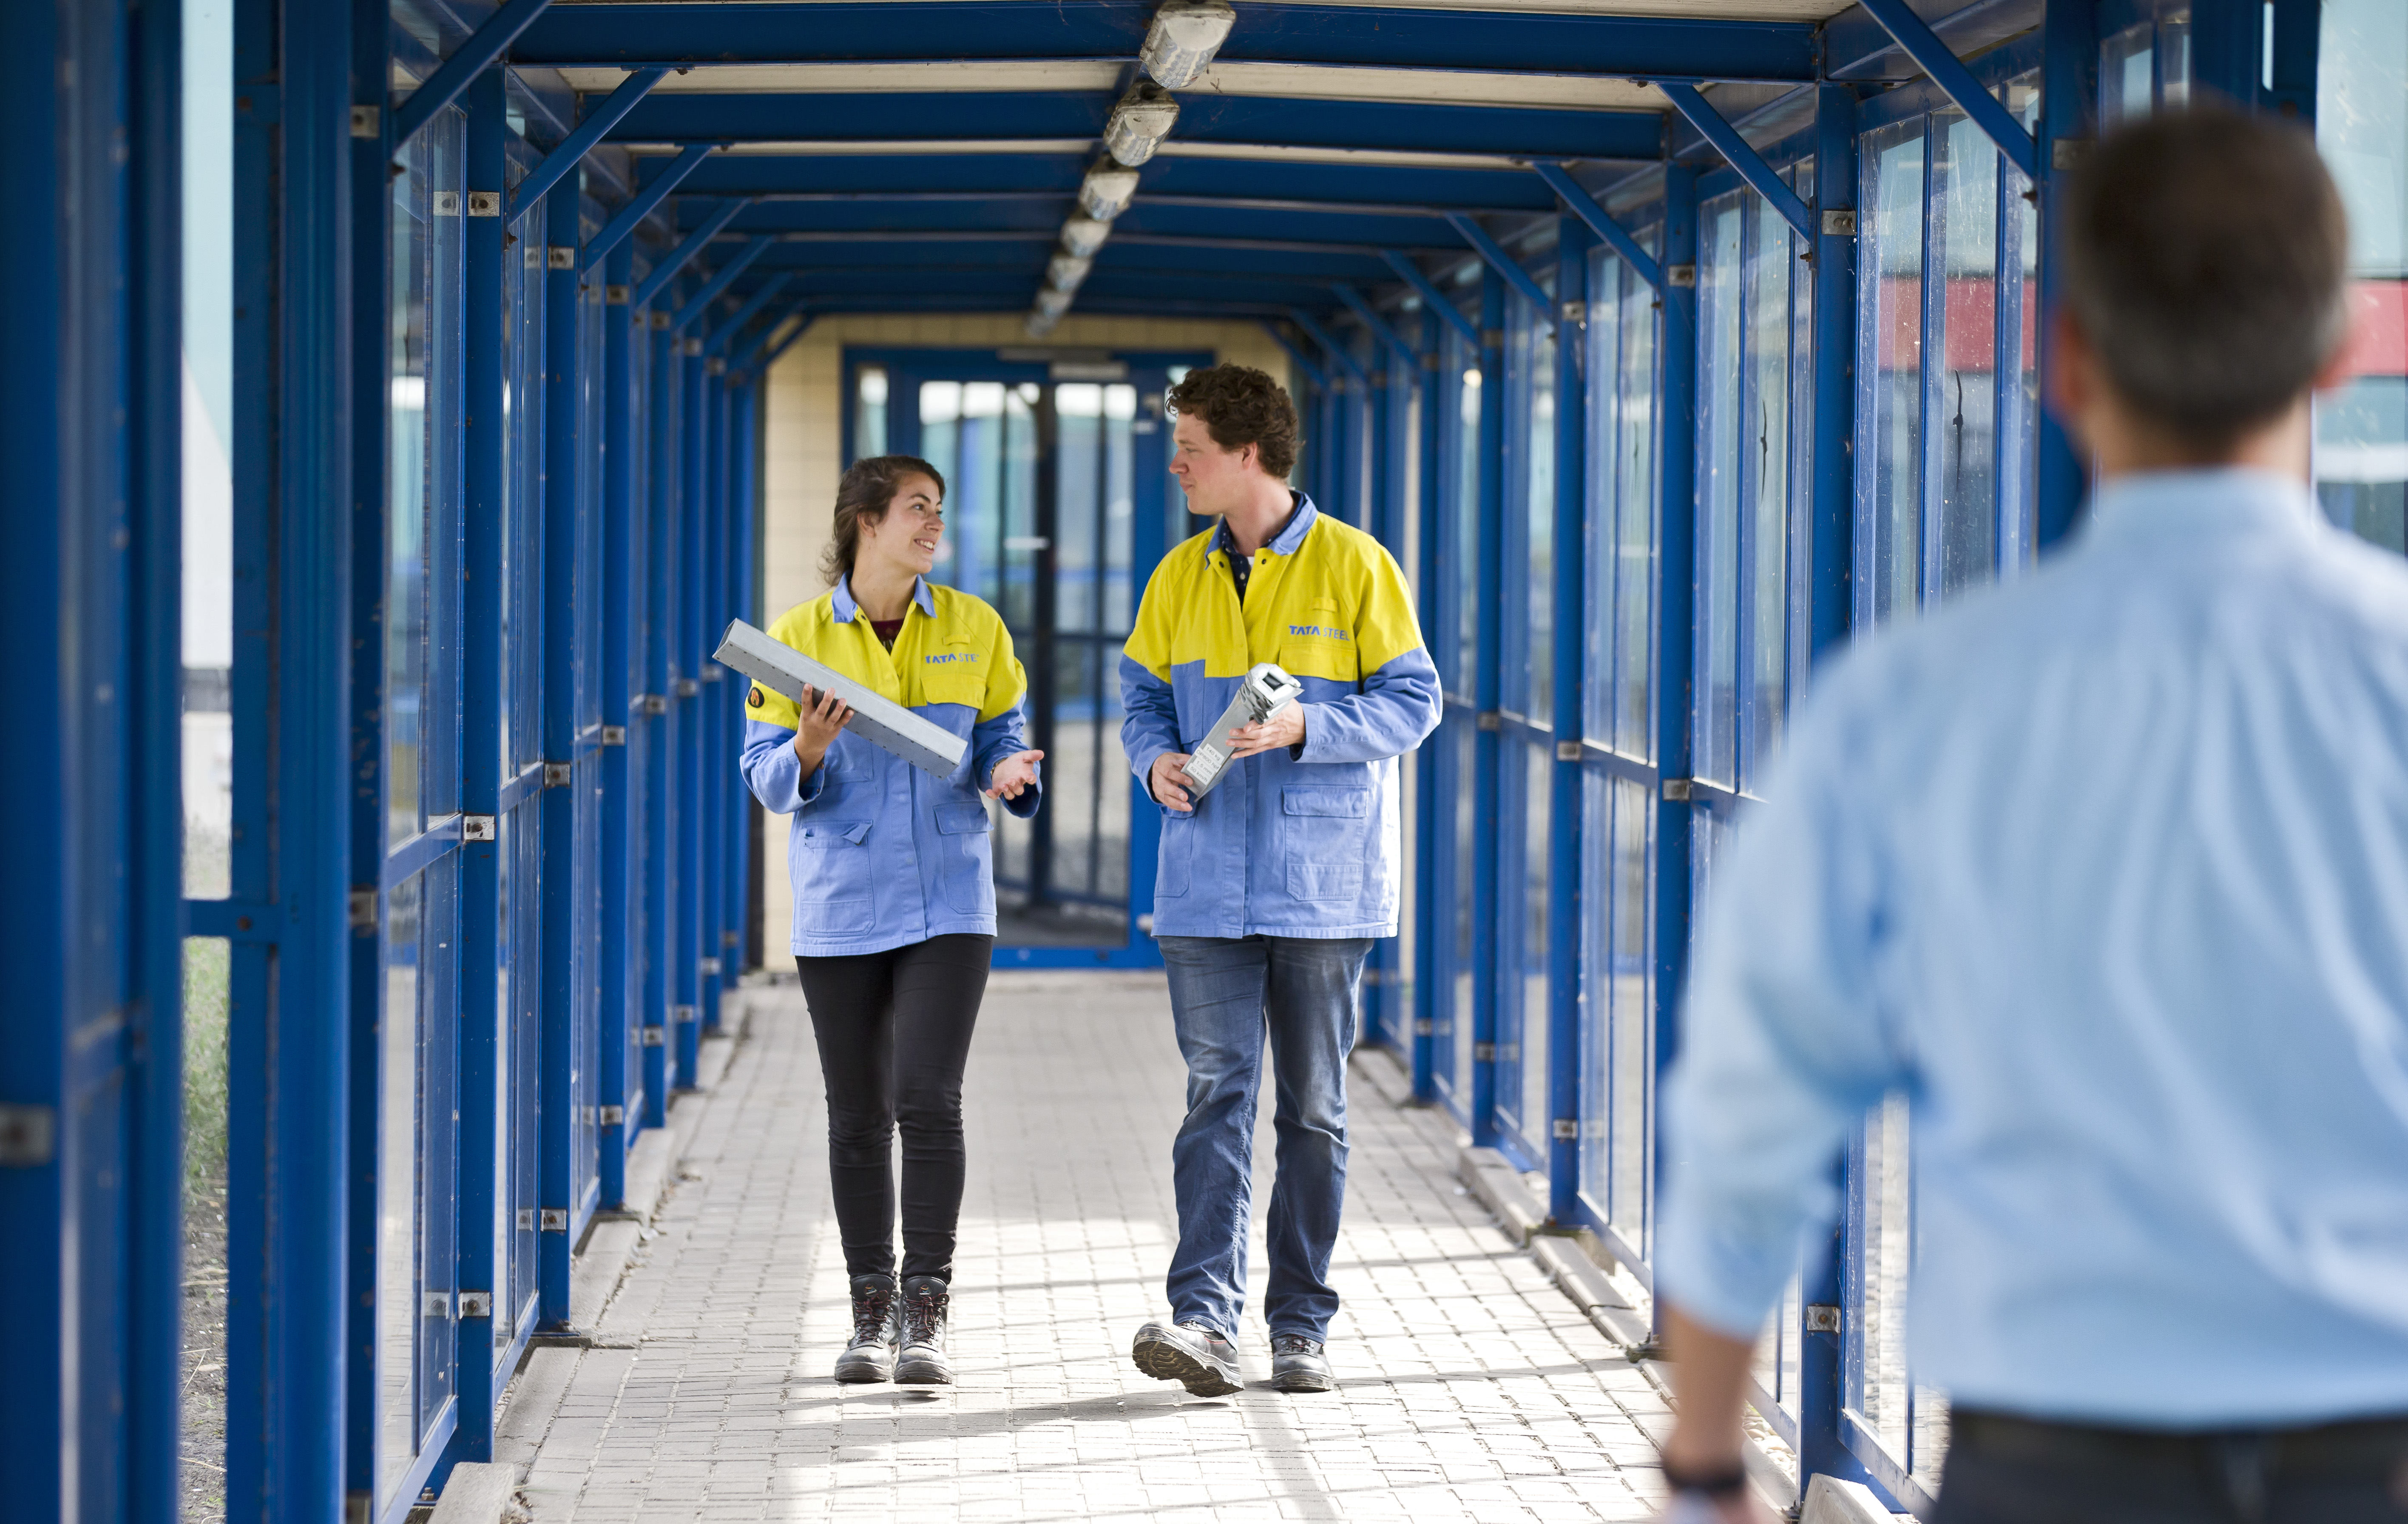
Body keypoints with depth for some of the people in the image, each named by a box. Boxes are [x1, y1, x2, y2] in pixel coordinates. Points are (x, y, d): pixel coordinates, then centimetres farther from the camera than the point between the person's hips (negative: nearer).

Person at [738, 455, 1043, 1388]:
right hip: (840, 906, 0)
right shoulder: (798, 637, 0)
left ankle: (926, 1314, -6)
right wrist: (809, 747, -21)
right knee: (858, 1115, 6)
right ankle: (872, 1314, 16)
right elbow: (768, 780, 1)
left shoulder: (973, 630, 3)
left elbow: (1000, 741, 10)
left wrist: (1008, 776, -13)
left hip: (947, 900, 0)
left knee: (928, 1100, -12)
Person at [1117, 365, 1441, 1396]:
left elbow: (1412, 702, -4)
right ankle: (1206, 1320, -14)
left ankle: (1300, 1326, 14)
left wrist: (1305, 728, -18)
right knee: (1217, 1094, -8)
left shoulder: (1354, 566, -3)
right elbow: (1143, 694, 15)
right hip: (1208, 886, 2)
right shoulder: (1180, 577, 10)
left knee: (1313, 1108, 6)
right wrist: (1157, 757, -7)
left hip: (1323, 884, -2)